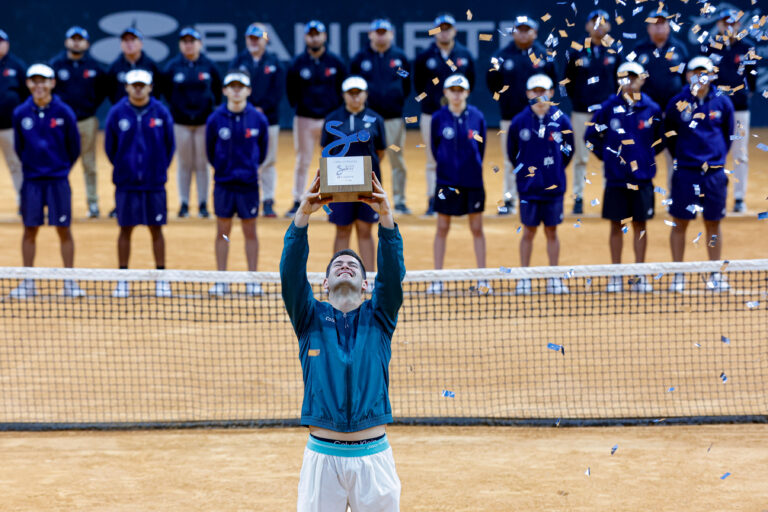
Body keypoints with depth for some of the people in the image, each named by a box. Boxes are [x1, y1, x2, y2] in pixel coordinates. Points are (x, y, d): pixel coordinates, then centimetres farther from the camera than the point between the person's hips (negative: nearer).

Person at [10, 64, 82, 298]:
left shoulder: (63, 112, -4)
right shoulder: (21, 113, 1)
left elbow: (74, 147, 4)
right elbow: (18, 147, 12)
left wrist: (62, 168, 7)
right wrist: (30, 167, 11)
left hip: (58, 180, -1)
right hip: (31, 180, 2)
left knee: (63, 229, 1)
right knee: (30, 229, 5)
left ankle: (69, 282, 7)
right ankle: (27, 283, 12)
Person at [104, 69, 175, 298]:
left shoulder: (161, 112, 0)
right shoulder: (117, 113, -1)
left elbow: (169, 145, 7)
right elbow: (110, 146, 6)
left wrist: (159, 169, 4)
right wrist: (124, 169, 7)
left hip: (154, 184, 0)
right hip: (126, 183, 0)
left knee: (156, 229, 4)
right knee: (125, 229, 4)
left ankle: (161, 278, 11)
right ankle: (122, 279, 10)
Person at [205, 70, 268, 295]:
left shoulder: (258, 119, -3)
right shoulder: (215, 119, -3)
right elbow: (210, 149, 9)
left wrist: (252, 167, 11)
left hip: (249, 183, 0)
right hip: (223, 183, 0)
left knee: (250, 231, 5)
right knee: (222, 231, 5)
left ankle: (252, 280, 10)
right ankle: (221, 281, 10)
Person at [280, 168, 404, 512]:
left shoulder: (378, 318, 11)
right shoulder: (311, 318, 10)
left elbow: (393, 275, -5)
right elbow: (291, 274, -4)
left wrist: (385, 216, -19)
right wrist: (303, 214, -18)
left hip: (373, 454, 0)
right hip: (322, 455, 0)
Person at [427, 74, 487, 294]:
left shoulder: (476, 117, -1)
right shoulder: (439, 118, -2)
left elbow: (481, 146, 8)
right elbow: (435, 147, 7)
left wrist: (473, 167, 5)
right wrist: (446, 166, 5)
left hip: (473, 181, 1)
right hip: (446, 181, -1)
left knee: (477, 229, 5)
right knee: (442, 228, 4)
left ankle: (482, 279, 12)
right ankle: (437, 279, 11)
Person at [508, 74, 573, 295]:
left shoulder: (561, 120, -1)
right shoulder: (519, 121, -2)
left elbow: (569, 149, 9)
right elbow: (512, 152, 9)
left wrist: (556, 168, 4)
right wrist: (524, 170, 5)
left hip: (554, 186, 0)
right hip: (528, 186, 0)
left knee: (552, 231, 7)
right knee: (529, 231, 5)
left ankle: (554, 278, 14)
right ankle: (524, 278, 12)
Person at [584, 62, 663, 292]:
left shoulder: (652, 109, 0)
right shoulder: (609, 107, -3)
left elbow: (659, 141, 12)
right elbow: (591, 136, 7)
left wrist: (645, 156, 5)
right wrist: (607, 156, 4)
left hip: (642, 177, 1)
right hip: (615, 177, -1)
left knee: (640, 224, 6)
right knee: (616, 224, 5)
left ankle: (639, 275, 13)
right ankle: (615, 275, 13)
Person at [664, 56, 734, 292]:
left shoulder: (722, 102, 1)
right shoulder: (678, 103, -2)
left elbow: (728, 134, 13)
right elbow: (669, 135, 10)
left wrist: (717, 157, 12)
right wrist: (681, 157, 11)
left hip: (714, 173, 1)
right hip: (685, 172, -1)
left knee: (713, 223, 8)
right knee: (680, 223, 2)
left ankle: (715, 274, 18)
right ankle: (678, 275, 11)